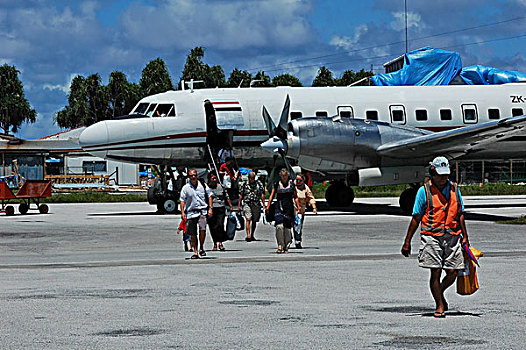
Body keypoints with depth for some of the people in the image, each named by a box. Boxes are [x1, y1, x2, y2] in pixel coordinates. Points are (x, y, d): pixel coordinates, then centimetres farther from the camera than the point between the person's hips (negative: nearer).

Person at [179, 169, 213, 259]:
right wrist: (182, 212, -5)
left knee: (202, 229, -18)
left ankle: (202, 248, 1)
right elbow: (182, 200, 3)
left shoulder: (203, 186, 7)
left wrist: (210, 208, 6)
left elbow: (209, 197, 14)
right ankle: (195, 252, 10)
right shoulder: (185, 188, 3)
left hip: (202, 210, 0)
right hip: (191, 212, 0)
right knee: (193, 234, 1)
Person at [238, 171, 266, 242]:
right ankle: (248, 235, -22)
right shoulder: (244, 184, 6)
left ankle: (252, 235, 24)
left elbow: (262, 195, 5)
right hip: (247, 203, -1)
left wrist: (263, 204, -3)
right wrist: (239, 205, 5)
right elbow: (241, 195, 9)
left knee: (254, 221, 8)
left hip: (256, 204, 1)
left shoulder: (259, 184, 6)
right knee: (248, 219, -16)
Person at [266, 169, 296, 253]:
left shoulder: (291, 184, 8)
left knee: (287, 227, 1)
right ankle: (280, 246, -13)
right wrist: (268, 206, -3)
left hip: (289, 208, 1)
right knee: (279, 226, -16)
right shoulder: (277, 184, 7)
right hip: (279, 207, 0)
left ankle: (286, 247, 10)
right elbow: (272, 196, 6)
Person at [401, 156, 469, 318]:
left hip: (452, 237, 3)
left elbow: (460, 215, 18)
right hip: (432, 236, -3)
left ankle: (440, 293, 27)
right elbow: (416, 218, 2)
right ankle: (439, 305, 8)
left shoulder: (454, 189, 11)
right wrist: (407, 242, 1)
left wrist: (465, 237, 14)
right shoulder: (424, 191, 0)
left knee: (452, 272, -1)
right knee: (436, 272, -5)